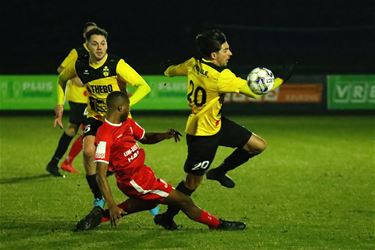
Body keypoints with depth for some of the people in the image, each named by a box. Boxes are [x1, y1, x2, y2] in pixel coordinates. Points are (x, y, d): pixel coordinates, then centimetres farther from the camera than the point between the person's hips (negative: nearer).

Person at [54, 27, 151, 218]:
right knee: (88, 151, -21)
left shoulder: (116, 65, -23)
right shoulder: (79, 66, -10)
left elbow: (143, 87, -25)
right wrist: (60, 104, 2)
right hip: (95, 116, 3)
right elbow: (62, 79, 13)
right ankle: (98, 198, -4)